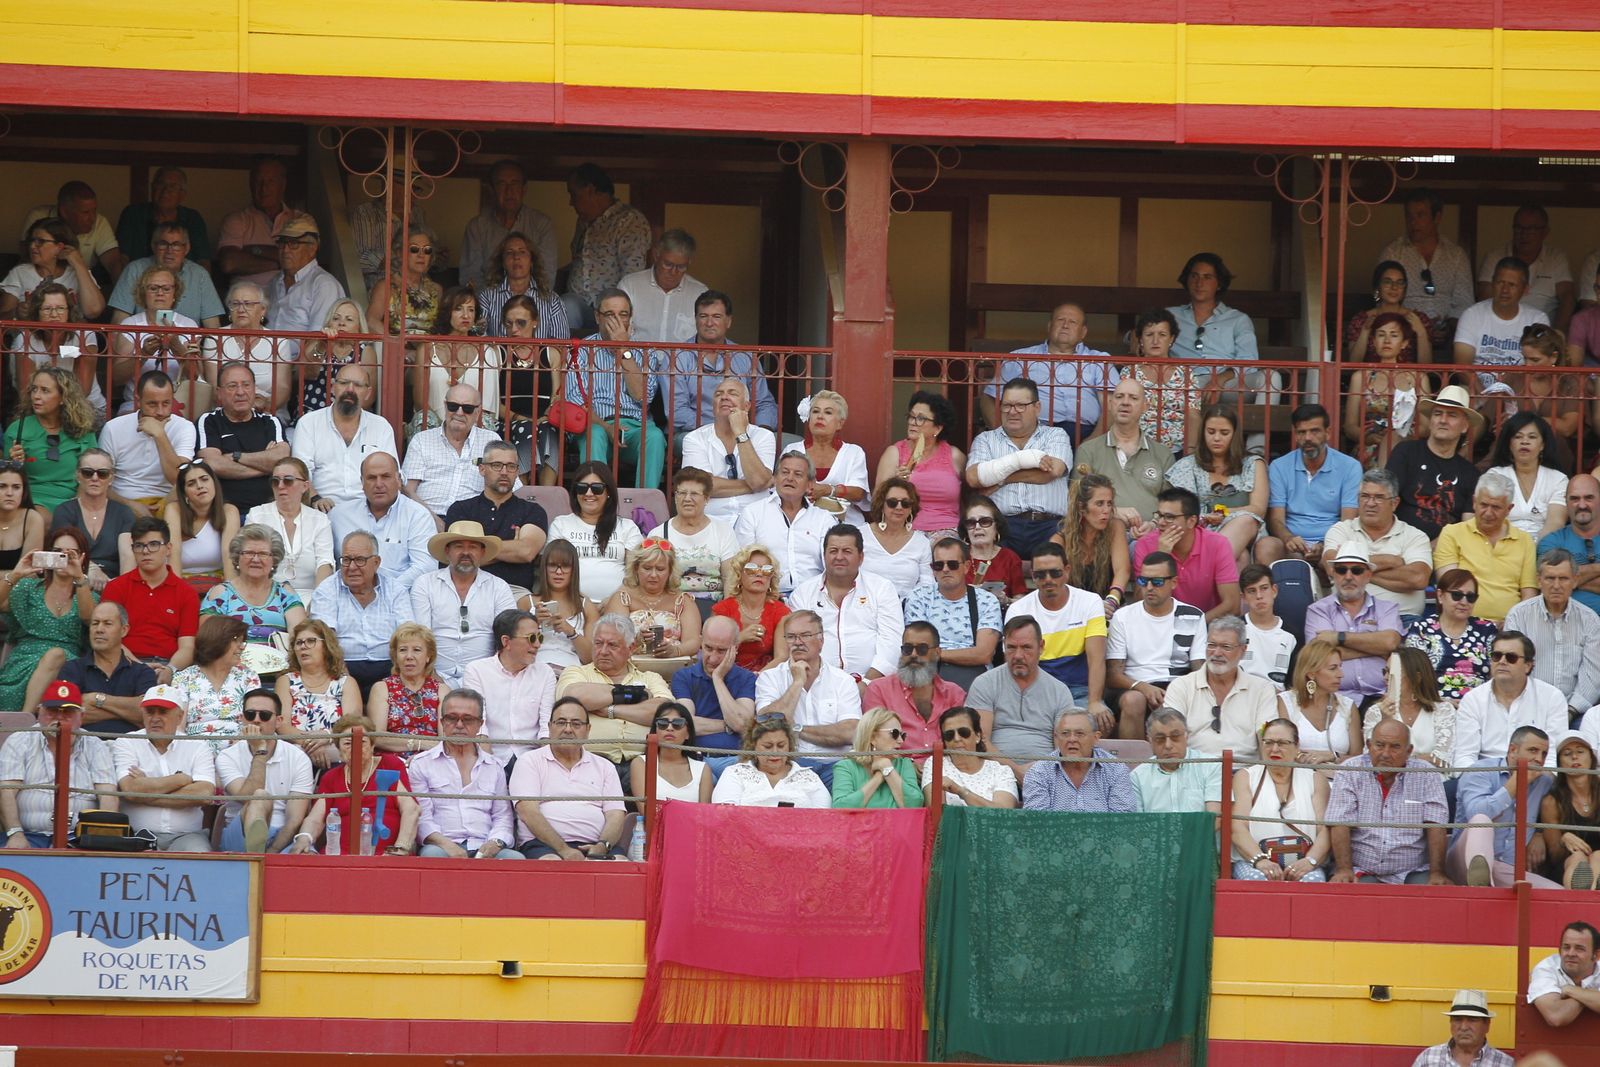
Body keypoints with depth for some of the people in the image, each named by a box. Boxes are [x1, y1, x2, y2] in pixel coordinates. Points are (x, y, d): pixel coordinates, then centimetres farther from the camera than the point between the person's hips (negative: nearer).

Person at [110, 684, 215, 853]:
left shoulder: (197, 747, 11)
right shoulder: (125, 743, 9)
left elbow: (205, 794, -7)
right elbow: (130, 789, -10)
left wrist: (147, 795, -7)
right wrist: (181, 779, -1)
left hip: (185, 835, 1)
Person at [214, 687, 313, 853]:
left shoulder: (298, 758, 5)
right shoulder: (228, 757, 5)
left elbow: (295, 820, -4)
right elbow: (249, 799, -14)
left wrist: (271, 853, -20)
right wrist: (260, 752, -9)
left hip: (283, 839, 1)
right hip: (239, 838, -1)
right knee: (261, 798, -35)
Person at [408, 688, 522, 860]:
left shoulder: (494, 767, 22)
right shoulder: (421, 764, 13)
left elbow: (503, 818, 17)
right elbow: (421, 819, 1)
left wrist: (495, 843, -7)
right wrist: (445, 844, -18)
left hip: (485, 849, 2)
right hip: (442, 846, -2)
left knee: (515, 858, -31)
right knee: (432, 854, -39)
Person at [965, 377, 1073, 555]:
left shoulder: (1056, 435, 18)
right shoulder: (985, 439, 20)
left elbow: (1052, 471, -3)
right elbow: (973, 477, 0)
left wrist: (999, 478, 3)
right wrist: (1022, 460, -5)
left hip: (1047, 526, 0)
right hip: (1000, 525, 0)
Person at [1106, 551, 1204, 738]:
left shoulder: (1193, 617, 13)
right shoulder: (1123, 618, 11)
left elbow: (1200, 670, 8)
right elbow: (1112, 674, 3)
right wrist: (1142, 687, -18)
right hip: (1134, 688, 0)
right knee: (1133, 700, -35)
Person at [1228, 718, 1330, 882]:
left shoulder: (1315, 780, 16)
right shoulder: (1245, 777, 14)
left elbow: (1324, 830, 5)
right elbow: (1238, 828, 0)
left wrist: (1310, 861, -16)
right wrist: (1260, 860, -19)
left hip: (1303, 864, 1)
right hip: (1253, 862, -1)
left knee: (1312, 881, -34)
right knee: (1256, 879, -36)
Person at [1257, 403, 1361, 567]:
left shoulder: (1349, 467, 6)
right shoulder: (1279, 467, 10)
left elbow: (1348, 521, -1)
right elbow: (1276, 519, 4)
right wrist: (1289, 539, -22)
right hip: (1292, 545, 1)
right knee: (1265, 546, -34)